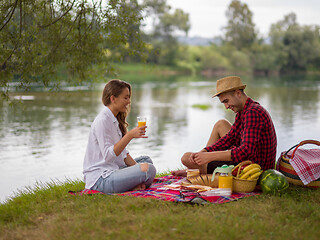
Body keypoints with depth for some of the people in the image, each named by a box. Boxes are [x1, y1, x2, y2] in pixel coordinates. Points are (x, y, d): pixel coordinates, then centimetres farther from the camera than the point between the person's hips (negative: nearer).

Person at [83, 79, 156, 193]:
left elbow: (123, 153, 15)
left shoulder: (115, 120, 15)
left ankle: (135, 184, -1)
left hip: (113, 170, 11)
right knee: (148, 169, -23)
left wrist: (137, 167, 2)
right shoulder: (102, 121, -15)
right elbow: (108, 155, -24)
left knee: (146, 160, 21)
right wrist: (130, 135, -27)